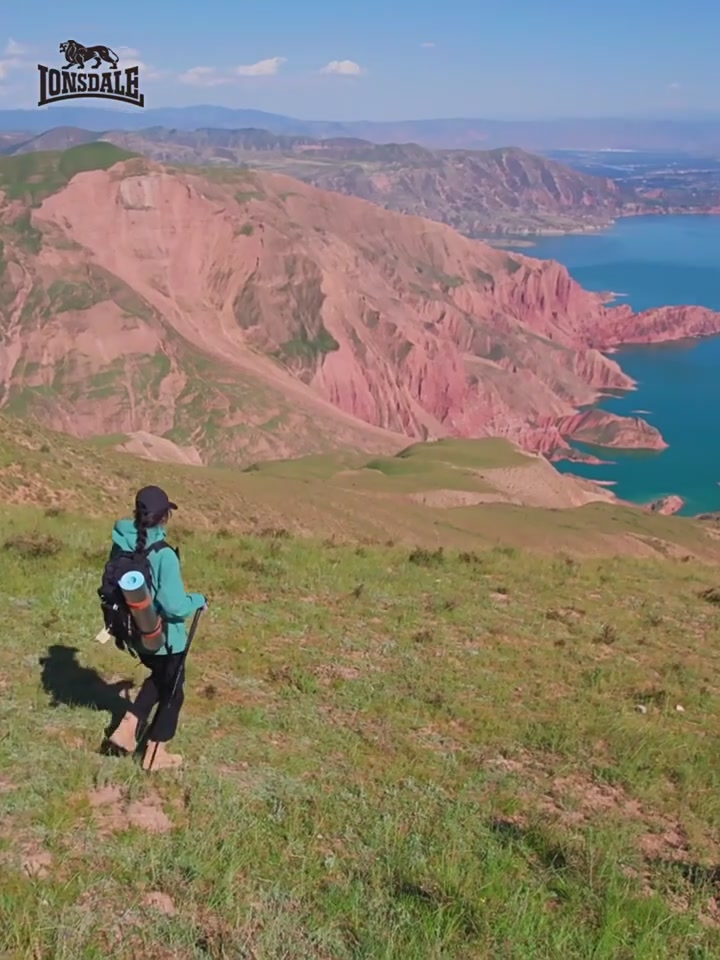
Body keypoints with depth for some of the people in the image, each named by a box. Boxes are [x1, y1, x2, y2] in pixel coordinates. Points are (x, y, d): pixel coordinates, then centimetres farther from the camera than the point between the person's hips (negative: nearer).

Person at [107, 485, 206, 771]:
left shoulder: (121, 546, -9)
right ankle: (155, 755, 30)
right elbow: (175, 606, -27)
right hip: (164, 637, -6)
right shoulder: (164, 555, -29)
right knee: (171, 691, 17)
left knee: (159, 677, 32)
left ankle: (128, 728, 25)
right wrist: (199, 600, -7)